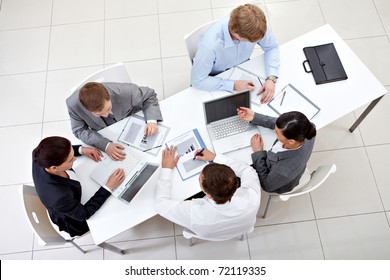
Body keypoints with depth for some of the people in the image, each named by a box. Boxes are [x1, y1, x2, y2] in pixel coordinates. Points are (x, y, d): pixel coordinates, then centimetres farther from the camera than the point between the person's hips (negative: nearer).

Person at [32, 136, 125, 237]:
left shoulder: (41, 157, -30)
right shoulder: (59, 196, -47)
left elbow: (53, 152, -4)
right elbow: (84, 214, -27)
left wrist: (81, 150, -15)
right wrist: (109, 187, -29)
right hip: (72, 222, -5)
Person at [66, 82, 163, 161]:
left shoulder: (124, 91, -35)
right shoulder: (73, 104, -32)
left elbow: (149, 95, -17)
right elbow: (80, 130, -19)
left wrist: (152, 121, -35)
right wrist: (105, 145, -36)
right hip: (105, 139, 0)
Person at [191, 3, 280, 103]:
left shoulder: (256, 27, -29)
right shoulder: (210, 45, -41)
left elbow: (272, 47, -11)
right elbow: (197, 81, -31)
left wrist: (271, 78, -27)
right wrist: (233, 85, -36)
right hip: (216, 77, -4)